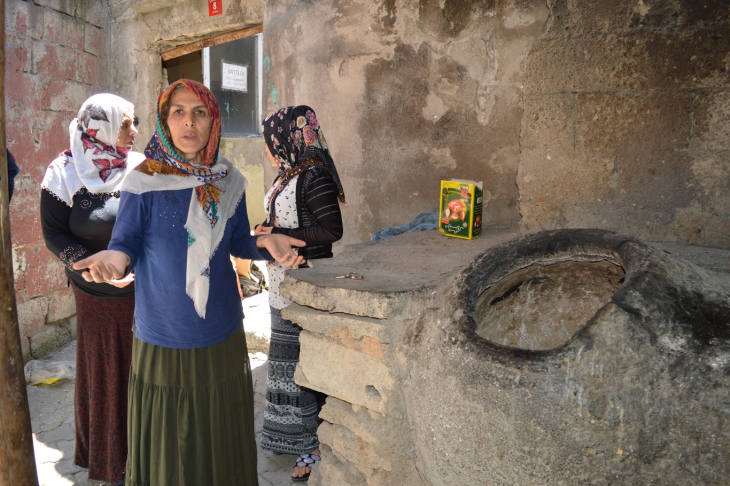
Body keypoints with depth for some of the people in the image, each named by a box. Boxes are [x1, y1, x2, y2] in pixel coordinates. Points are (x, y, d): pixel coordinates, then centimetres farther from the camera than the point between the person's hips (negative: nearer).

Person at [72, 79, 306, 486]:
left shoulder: (228, 181, 1)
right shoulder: (144, 182, -10)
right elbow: (127, 243, -6)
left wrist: (265, 243, -12)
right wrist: (113, 259, -28)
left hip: (222, 333, 3)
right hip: (164, 336, -3)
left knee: (222, 436, 17)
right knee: (169, 441, 12)